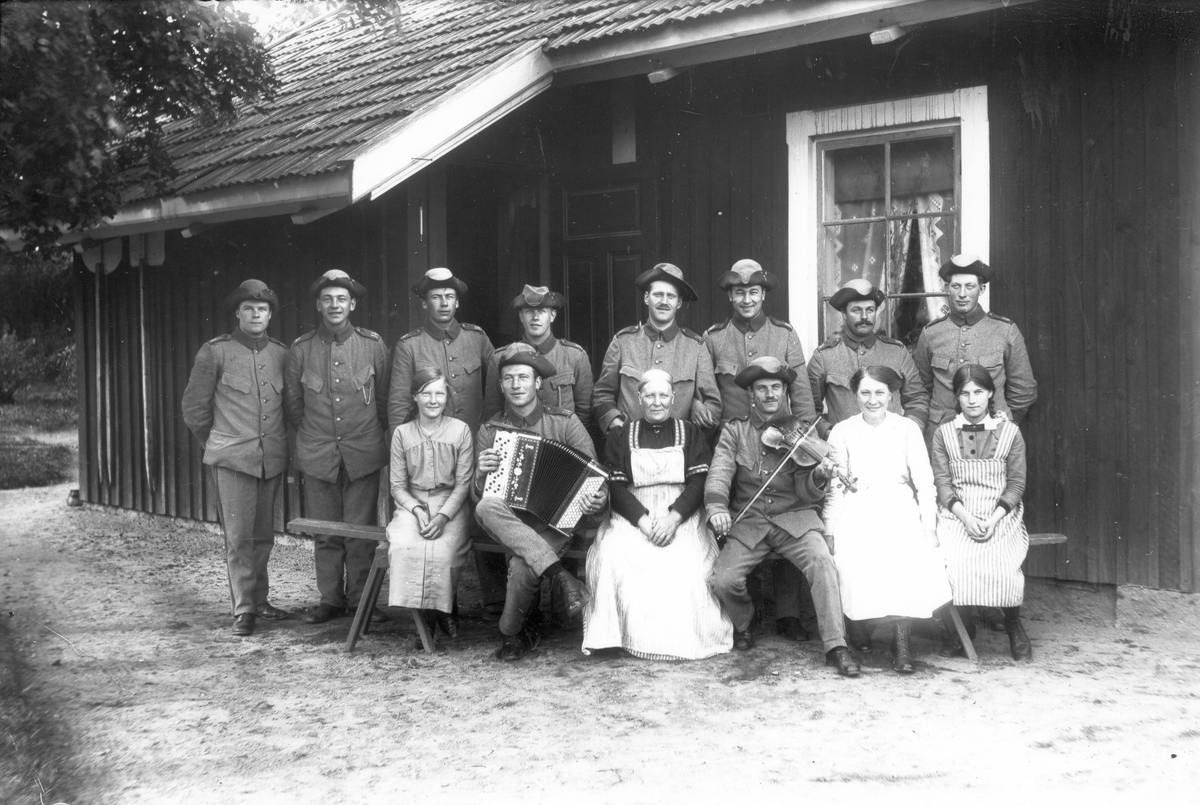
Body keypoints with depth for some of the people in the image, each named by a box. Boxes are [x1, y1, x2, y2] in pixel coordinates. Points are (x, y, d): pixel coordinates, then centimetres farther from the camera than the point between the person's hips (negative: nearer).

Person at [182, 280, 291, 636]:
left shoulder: (282, 354, 8)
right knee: (238, 536, -5)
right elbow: (194, 407, 5)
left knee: (263, 534, 10)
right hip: (232, 459, -4)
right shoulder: (215, 352, -2)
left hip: (272, 458, 4)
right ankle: (243, 610, 0)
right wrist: (216, 441, 10)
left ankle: (259, 599, 22)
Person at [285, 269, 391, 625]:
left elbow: (384, 398, 10)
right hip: (317, 455, 1)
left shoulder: (372, 344, 2)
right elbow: (293, 404, 13)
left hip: (363, 453, -1)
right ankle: (330, 599, 15)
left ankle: (360, 599, 11)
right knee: (324, 531, 5)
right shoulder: (301, 349, 3)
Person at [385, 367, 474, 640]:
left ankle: (444, 607, -4)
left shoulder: (460, 430, 3)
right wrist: (417, 510, -13)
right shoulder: (402, 433, 7)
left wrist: (443, 516, -16)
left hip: (451, 506, -1)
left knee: (442, 550, -31)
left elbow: (463, 483, -1)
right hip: (412, 505, 1)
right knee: (404, 546, -30)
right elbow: (397, 486, 6)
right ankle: (420, 609, -13)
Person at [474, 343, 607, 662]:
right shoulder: (489, 432, 7)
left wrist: (599, 498, -25)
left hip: (556, 520, -2)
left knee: (522, 566, -32)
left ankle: (512, 635, -3)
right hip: (511, 521, 2)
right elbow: (477, 496, 6)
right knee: (486, 507, -32)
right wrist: (482, 476, -18)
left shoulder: (564, 422, 3)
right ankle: (563, 578, -32)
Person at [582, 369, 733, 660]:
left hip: (682, 516, 0)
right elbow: (616, 488, 3)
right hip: (633, 517, 0)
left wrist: (673, 518, -16)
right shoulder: (621, 437, 14)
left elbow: (699, 483, 2)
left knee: (686, 561, -31)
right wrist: (644, 521, -14)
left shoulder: (690, 434, 14)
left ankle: (682, 638, -18)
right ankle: (634, 634, -26)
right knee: (618, 557, -31)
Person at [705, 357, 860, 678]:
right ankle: (743, 625, 13)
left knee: (822, 563, -28)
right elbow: (719, 474, -10)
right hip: (748, 521, 0)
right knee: (723, 579, -20)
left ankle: (836, 647, -22)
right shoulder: (734, 431, 5)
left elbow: (805, 493, -1)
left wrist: (819, 478, -24)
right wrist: (716, 507, -30)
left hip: (794, 518, 0)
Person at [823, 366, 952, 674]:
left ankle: (902, 640, -17)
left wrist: (929, 526, -6)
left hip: (899, 510, 0)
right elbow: (835, 487, 9)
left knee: (910, 565, -27)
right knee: (856, 566, -29)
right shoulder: (841, 432, 10)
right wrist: (829, 532, 0)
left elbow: (924, 482, 5)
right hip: (857, 515, 0)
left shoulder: (907, 429, 9)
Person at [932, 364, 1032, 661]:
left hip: (1000, 516, 0)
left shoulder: (1009, 432, 8)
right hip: (957, 515, 0)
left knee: (1003, 563, -28)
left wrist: (993, 519, -11)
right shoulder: (944, 434, 9)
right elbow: (942, 482, 2)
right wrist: (966, 518, -13)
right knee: (951, 561, -29)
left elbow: (1016, 483, 4)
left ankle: (1014, 626, -3)